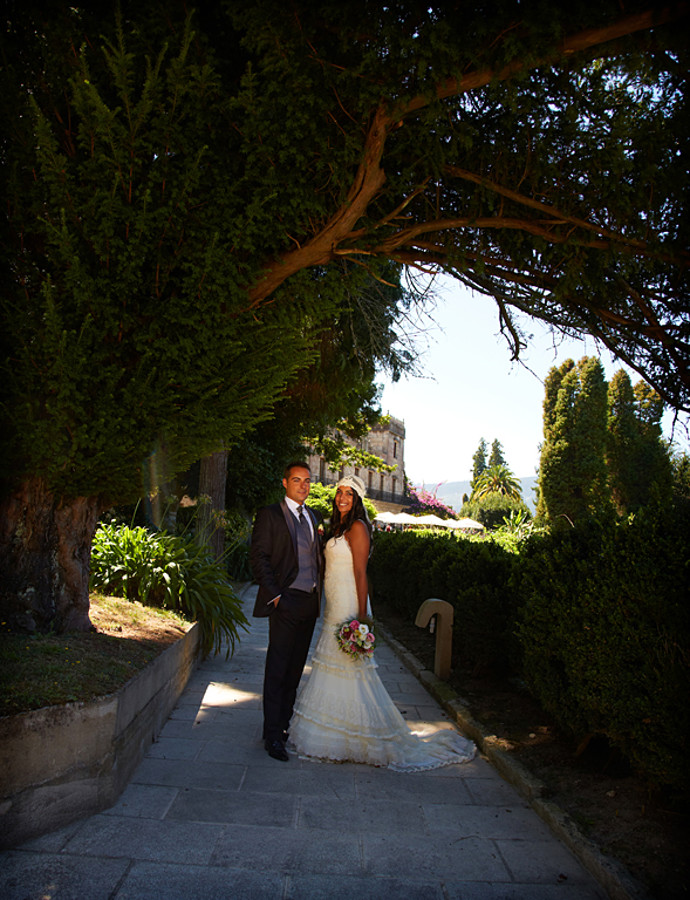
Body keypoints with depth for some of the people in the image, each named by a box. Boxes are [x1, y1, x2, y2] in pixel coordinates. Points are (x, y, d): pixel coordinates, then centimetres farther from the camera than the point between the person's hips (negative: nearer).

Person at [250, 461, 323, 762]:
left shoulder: (313, 517, 15)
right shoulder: (269, 515, -5)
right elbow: (258, 557, -9)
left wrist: (319, 590, 7)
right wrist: (274, 595, -14)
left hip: (310, 602, 6)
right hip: (286, 602, -6)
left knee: (295, 669, 13)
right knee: (277, 669, -1)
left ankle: (284, 723, 26)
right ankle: (272, 735, 7)